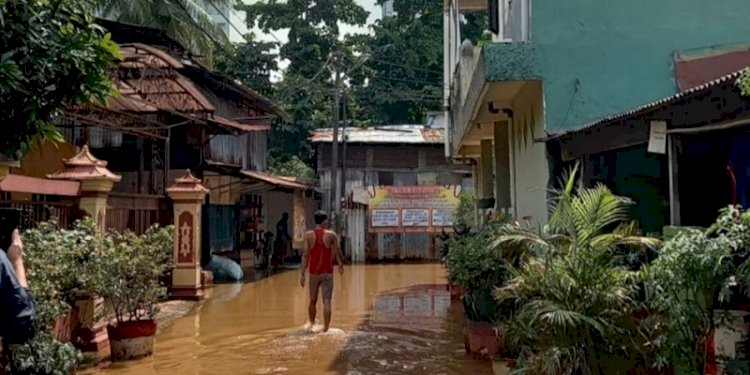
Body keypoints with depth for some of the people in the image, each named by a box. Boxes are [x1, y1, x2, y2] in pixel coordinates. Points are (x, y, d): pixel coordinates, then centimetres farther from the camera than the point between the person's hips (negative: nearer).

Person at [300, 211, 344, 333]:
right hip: (327, 273, -2)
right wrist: (341, 265, 20)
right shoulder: (331, 235, -2)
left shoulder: (308, 235, -1)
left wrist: (302, 274, -5)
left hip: (314, 273, 2)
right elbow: (338, 252, 2)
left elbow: (305, 255, -6)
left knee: (313, 301, 17)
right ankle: (325, 329, -9)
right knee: (327, 302, -3)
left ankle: (312, 326, 32)